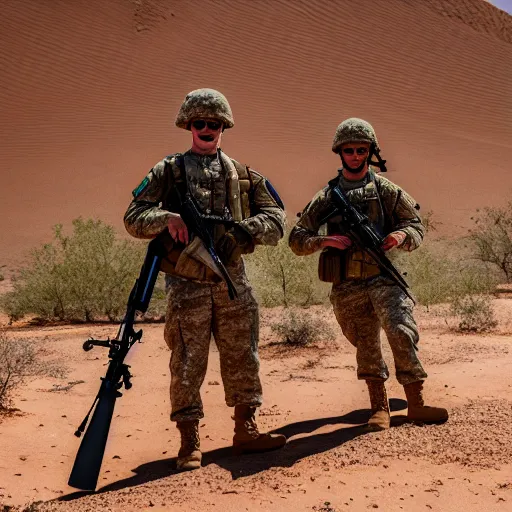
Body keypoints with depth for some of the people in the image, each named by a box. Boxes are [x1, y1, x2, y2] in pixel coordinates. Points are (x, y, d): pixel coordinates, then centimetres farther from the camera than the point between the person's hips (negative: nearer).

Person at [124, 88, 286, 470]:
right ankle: (190, 442, 10)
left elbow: (276, 220, 7)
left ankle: (246, 430, 22)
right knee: (188, 364, 0)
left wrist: (244, 229, -13)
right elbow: (133, 217, 2)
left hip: (232, 282, 3)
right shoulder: (168, 171, 7)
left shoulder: (243, 175, 14)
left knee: (243, 359, 9)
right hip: (187, 284, -3)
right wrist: (165, 218, -19)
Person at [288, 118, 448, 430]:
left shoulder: (386, 190, 7)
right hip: (347, 287, 2)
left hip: (384, 278, -1)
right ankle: (380, 407, 20)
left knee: (402, 333, -18)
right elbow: (297, 239, 8)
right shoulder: (327, 197, 9)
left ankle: (416, 404, -9)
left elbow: (416, 225, 9)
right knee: (367, 348, 8)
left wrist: (402, 235, -14)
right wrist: (323, 241, -12)